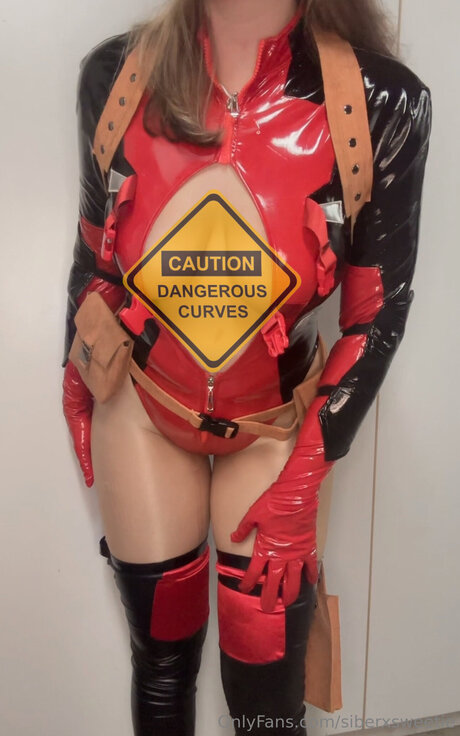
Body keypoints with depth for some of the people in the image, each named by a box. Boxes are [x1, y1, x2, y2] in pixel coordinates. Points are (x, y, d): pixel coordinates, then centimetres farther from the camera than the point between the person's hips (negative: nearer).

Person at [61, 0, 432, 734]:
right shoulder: (114, 74, -9)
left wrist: (304, 477, -9)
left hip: (276, 421, -1)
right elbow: (96, 249, 4)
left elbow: (379, 313, -9)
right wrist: (77, 390, 14)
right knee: (161, 660, 17)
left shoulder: (382, 100, -16)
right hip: (139, 407, 2)